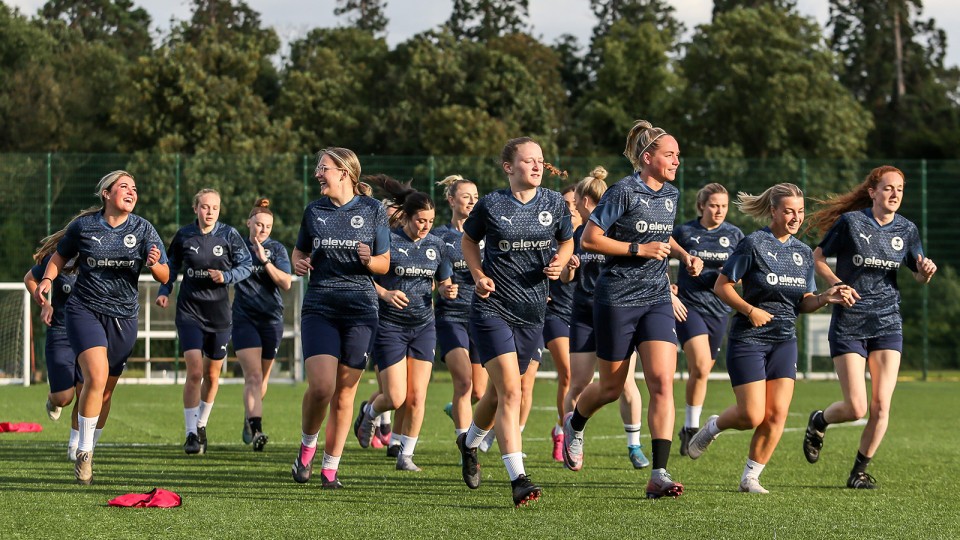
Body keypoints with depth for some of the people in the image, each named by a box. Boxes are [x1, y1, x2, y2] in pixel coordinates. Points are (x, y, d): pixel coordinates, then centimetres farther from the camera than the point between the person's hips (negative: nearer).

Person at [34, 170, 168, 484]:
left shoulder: (143, 229, -1)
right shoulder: (83, 226, -4)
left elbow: (164, 277, -1)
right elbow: (60, 257, 12)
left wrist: (155, 265, -23)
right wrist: (47, 280, -6)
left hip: (123, 317, 3)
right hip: (85, 310, -3)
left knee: (105, 391, 8)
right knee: (97, 376, -23)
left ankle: (87, 449, 28)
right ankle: (84, 453, -15)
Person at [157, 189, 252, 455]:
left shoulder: (229, 235, -4)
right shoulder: (184, 236, -2)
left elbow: (246, 265, 1)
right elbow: (172, 266, 13)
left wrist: (226, 276, -17)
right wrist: (164, 291, 0)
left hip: (219, 313, 1)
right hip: (189, 311, -1)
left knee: (212, 374, 10)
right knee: (194, 371, -14)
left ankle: (201, 425, 33)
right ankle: (191, 434, -10)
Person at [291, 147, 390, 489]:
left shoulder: (373, 210, 3)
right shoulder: (314, 211, 8)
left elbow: (384, 264, 8)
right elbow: (300, 251, 21)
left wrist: (369, 260, -14)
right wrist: (298, 263, -1)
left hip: (361, 309, -1)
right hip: (319, 306, 1)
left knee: (344, 391, 1)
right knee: (321, 386, -16)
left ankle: (330, 467, 13)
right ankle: (307, 444, 11)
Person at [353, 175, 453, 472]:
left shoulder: (436, 245, 6)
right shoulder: (388, 241, -9)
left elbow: (443, 282, 16)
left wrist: (448, 290, -8)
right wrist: (384, 293, -22)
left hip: (423, 326, 4)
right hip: (389, 325, -4)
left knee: (417, 397, -2)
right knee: (396, 398, -8)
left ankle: (406, 455, 10)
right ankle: (369, 411, 27)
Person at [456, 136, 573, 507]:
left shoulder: (555, 204, 2)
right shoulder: (491, 205, -6)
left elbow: (566, 241, 17)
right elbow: (469, 241, 10)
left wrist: (559, 263, -4)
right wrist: (479, 275, -5)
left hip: (532, 311, 4)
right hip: (492, 308, -4)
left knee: (499, 390, 16)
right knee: (509, 390, -17)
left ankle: (470, 442, 47)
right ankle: (518, 479, -21)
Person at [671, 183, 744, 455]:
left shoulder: (734, 235, 3)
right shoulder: (684, 232, -2)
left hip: (719, 310, 3)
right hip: (689, 307, -3)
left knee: (702, 371, 9)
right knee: (701, 366, -21)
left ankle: (690, 428, 24)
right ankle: (692, 427, -9)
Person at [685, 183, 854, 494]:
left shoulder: (803, 252, 9)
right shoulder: (753, 244, -9)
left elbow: (804, 304, 13)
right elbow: (721, 286, -7)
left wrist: (826, 298, -7)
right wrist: (750, 310, -18)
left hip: (784, 341, 5)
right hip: (748, 339, -5)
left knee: (777, 414, -6)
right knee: (752, 416, -9)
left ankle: (750, 477, 8)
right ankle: (713, 427, 24)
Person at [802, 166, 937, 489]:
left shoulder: (906, 230, 4)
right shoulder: (850, 222, -7)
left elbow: (920, 276, 14)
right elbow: (818, 257, 1)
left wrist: (926, 270, -9)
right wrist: (837, 286, -15)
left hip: (887, 323, 4)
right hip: (848, 324, -4)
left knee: (881, 406, -5)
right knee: (856, 409, -8)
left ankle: (860, 471, 13)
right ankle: (818, 421, 26)